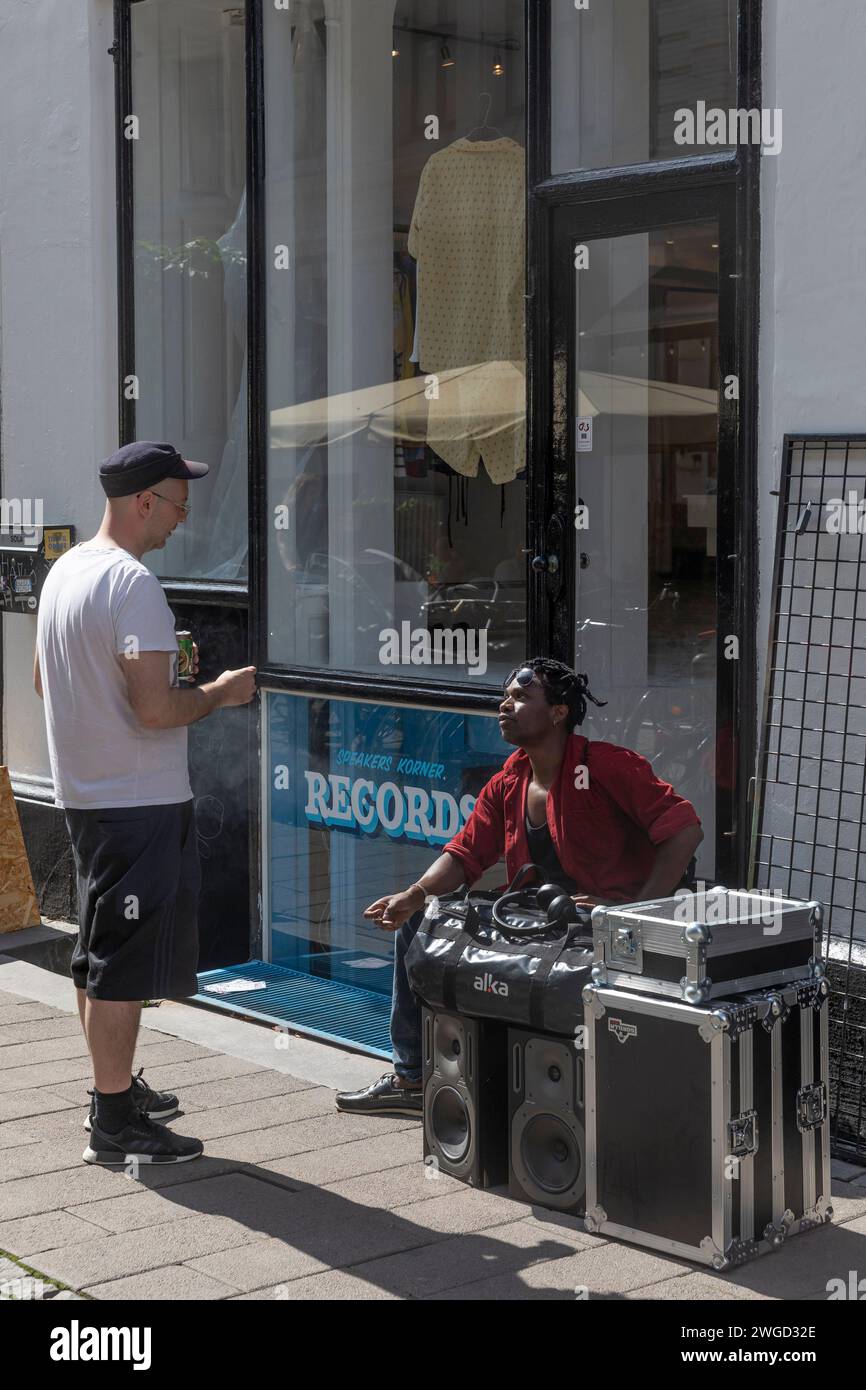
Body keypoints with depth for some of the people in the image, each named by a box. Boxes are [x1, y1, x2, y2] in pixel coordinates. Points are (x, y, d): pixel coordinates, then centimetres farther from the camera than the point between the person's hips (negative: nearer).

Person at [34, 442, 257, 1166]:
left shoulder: (64, 570, 10)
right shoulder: (134, 584, -20)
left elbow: (45, 681, 21)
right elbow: (155, 709, -27)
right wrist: (219, 691, -9)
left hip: (82, 794, 10)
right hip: (140, 803, -10)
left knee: (99, 955, 19)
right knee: (125, 962, -3)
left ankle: (116, 1087, 32)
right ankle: (115, 1123, 4)